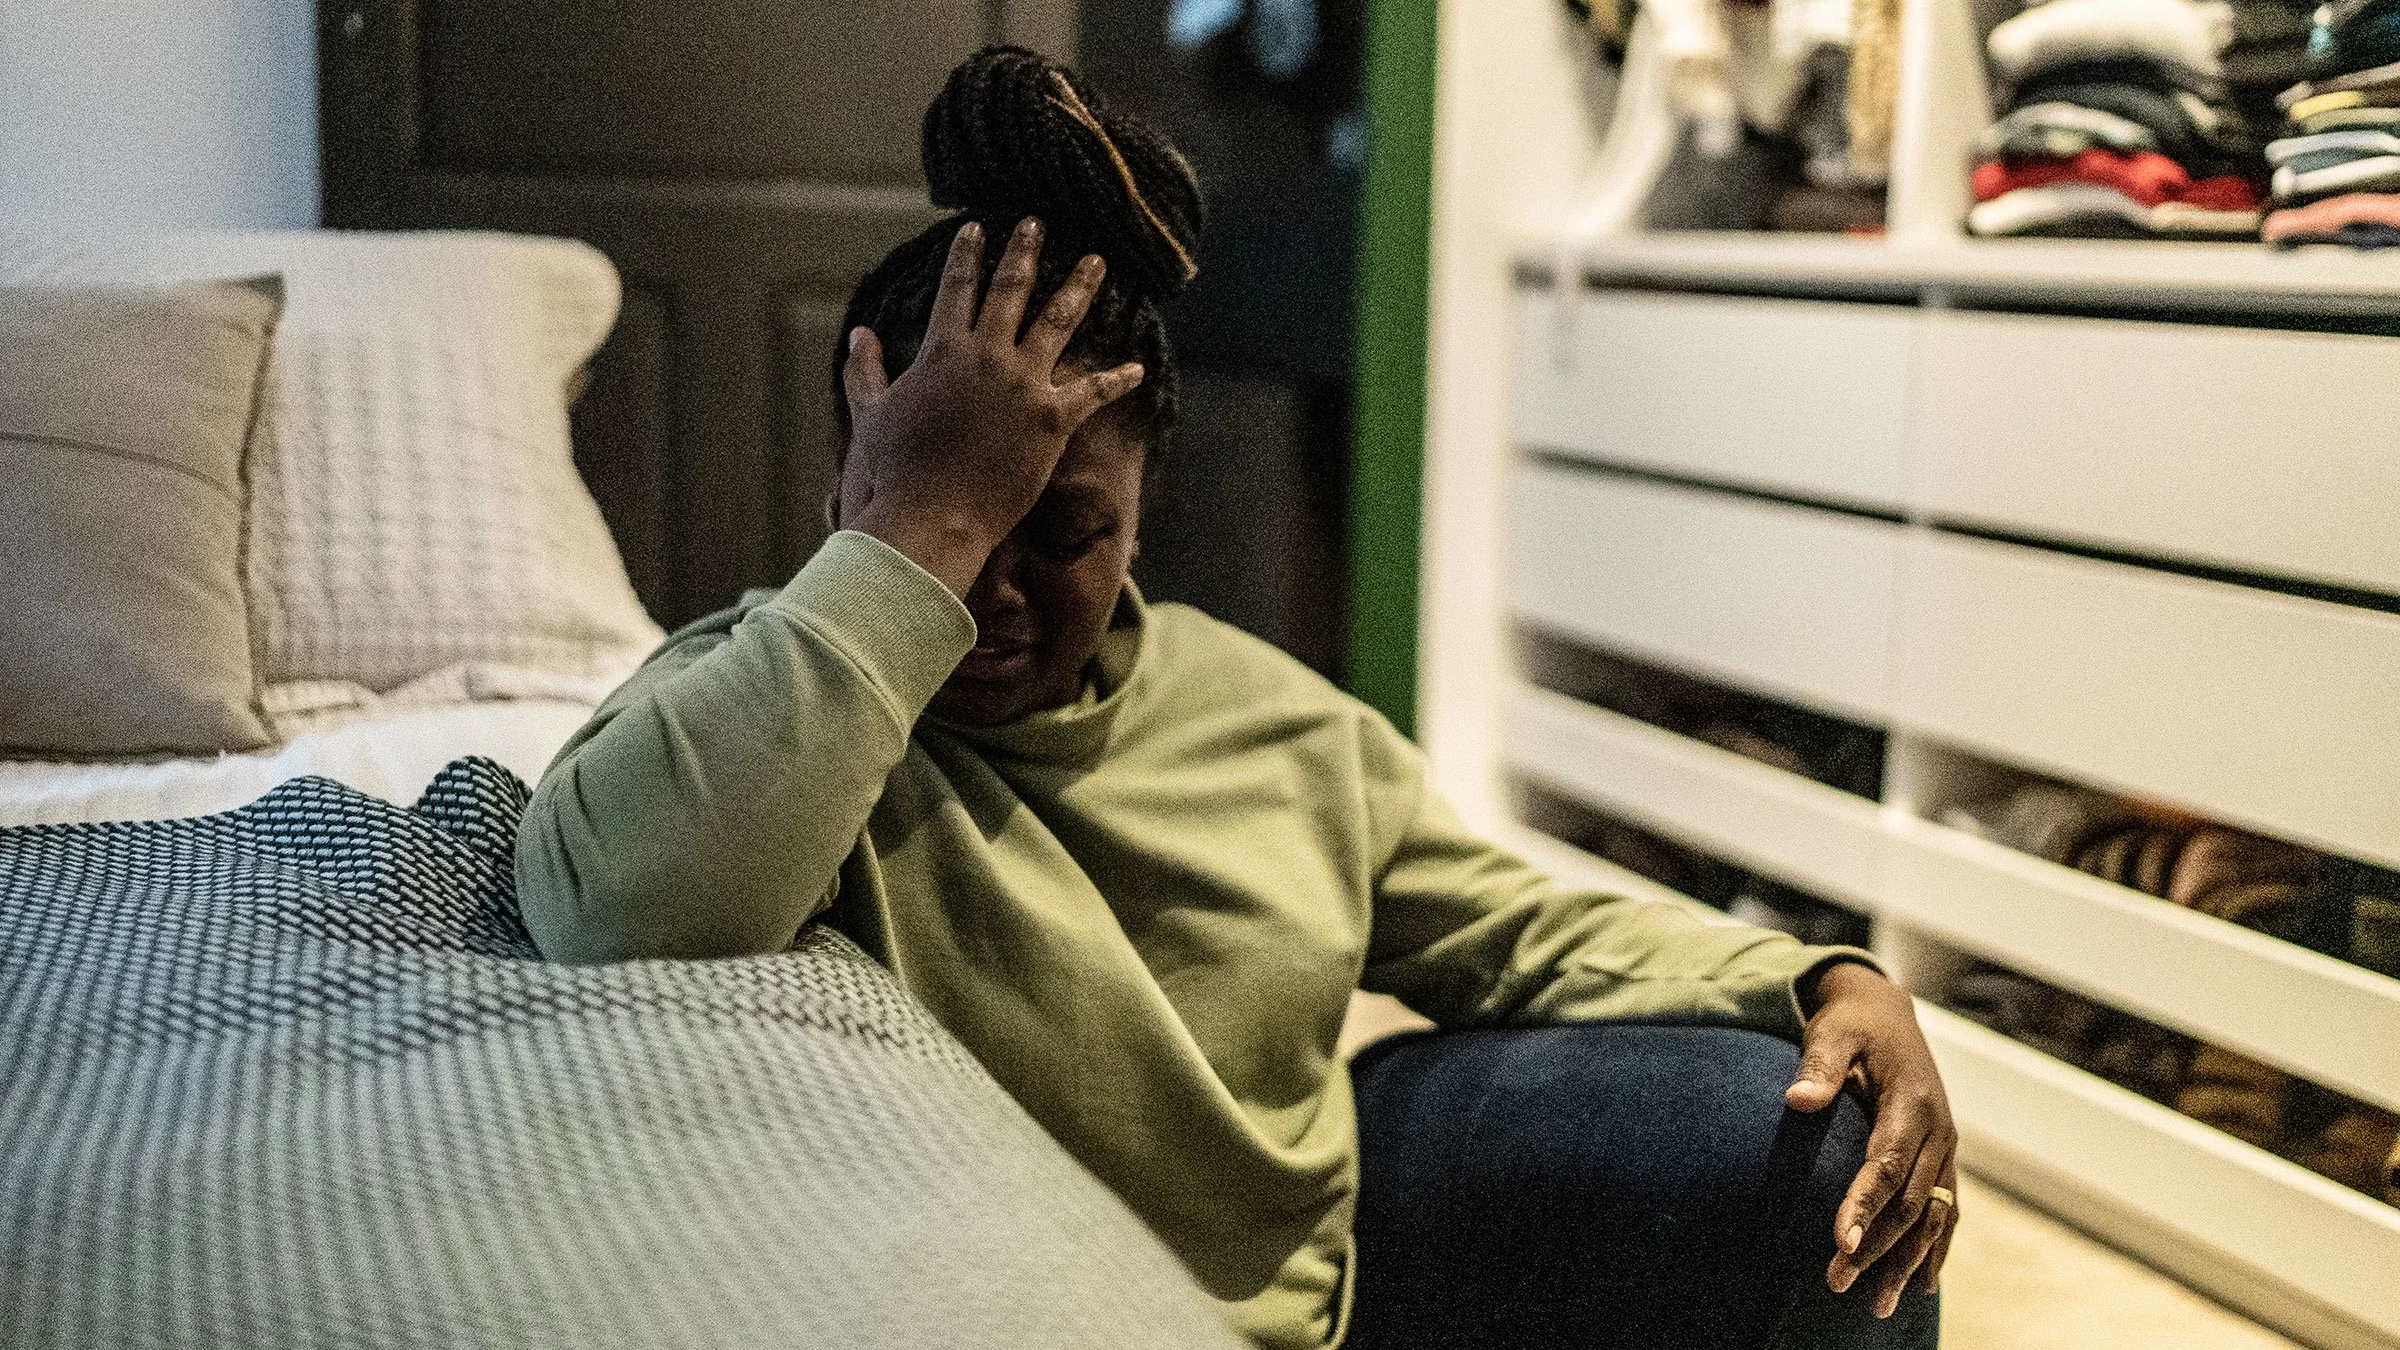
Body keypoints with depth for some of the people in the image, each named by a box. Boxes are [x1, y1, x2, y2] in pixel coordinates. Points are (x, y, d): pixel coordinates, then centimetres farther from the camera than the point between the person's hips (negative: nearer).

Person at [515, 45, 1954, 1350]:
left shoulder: (1267, 709, 1)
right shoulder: (762, 701, -18)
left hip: (1348, 1225, 6)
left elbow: (1520, 931, 9)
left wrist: (1836, 985, -8)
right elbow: (621, 907, -42)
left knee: (1818, 1155, -2)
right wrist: (928, 525, -37)